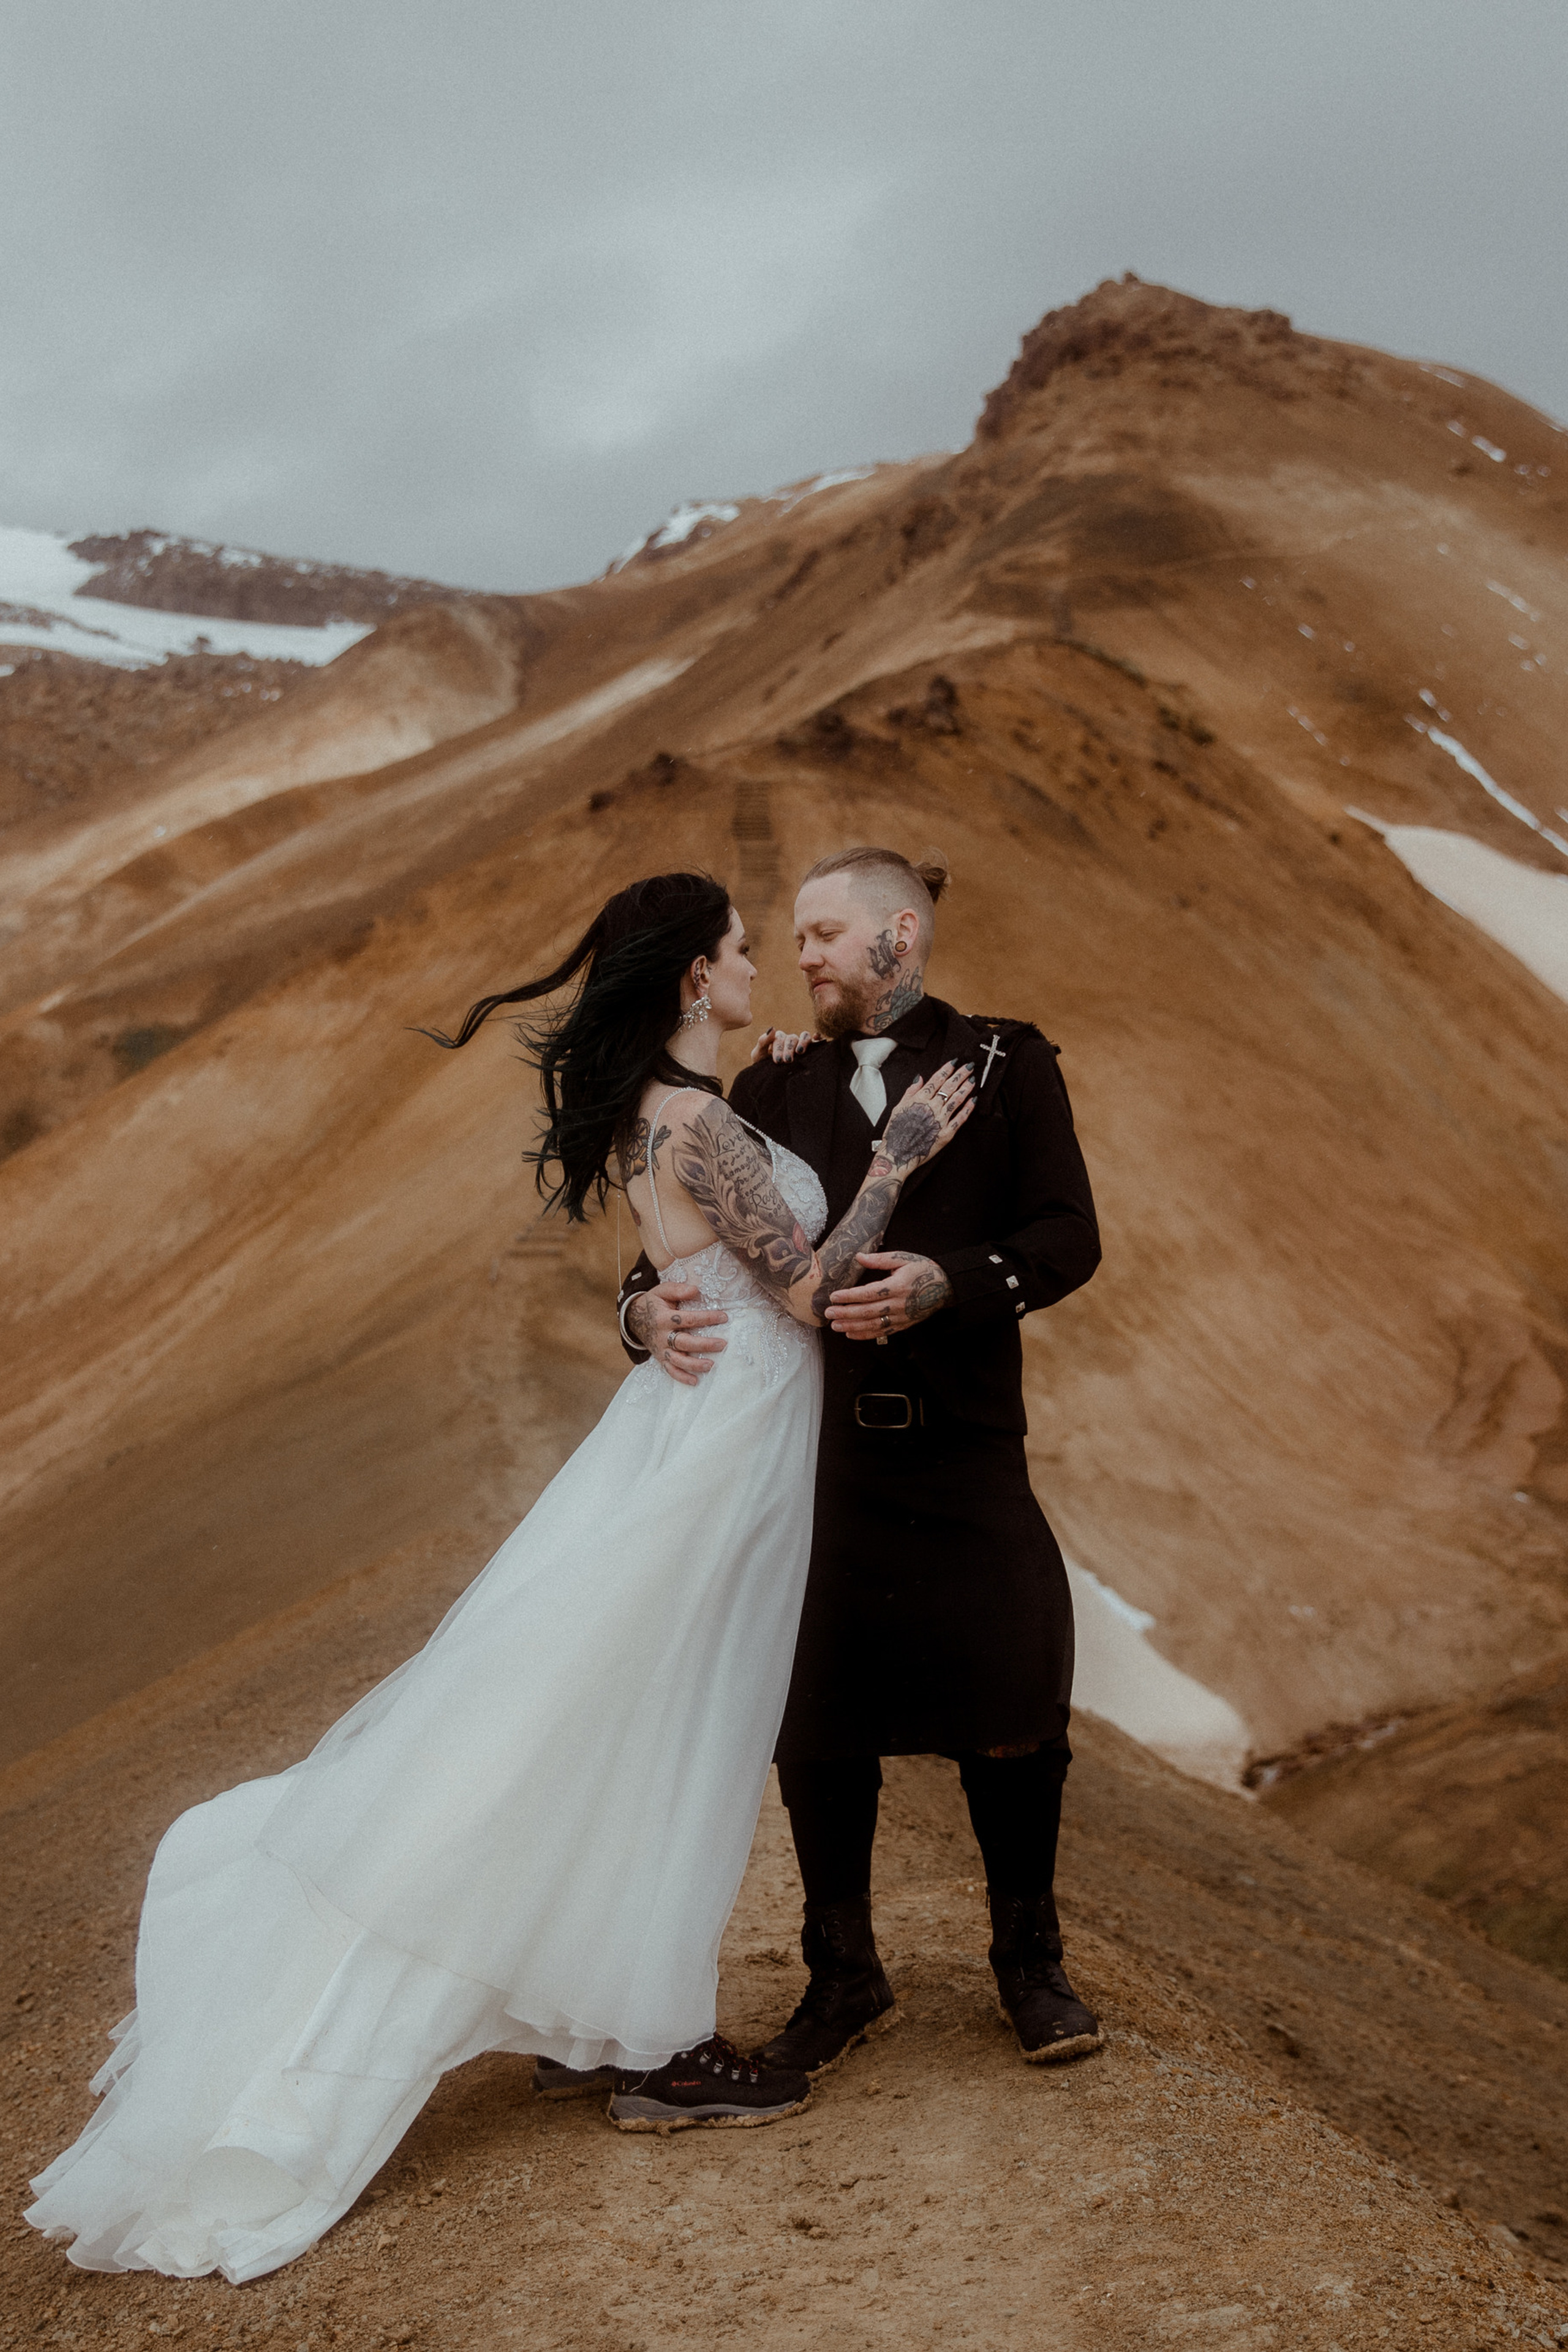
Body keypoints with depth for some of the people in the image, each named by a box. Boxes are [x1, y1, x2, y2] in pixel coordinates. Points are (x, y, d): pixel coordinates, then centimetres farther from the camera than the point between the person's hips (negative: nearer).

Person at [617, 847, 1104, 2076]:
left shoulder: (1004, 1065, 4)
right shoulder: (776, 1086, 10)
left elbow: (1069, 1235, -4)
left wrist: (947, 1282, -21)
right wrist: (652, 1306, -18)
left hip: (965, 1454, -2)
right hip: (813, 1447, 2)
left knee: (1011, 1718, 1)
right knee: (818, 1729, 7)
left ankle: (1030, 1962, 25)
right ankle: (844, 1979, 26)